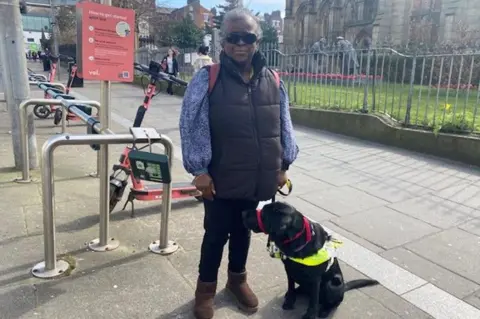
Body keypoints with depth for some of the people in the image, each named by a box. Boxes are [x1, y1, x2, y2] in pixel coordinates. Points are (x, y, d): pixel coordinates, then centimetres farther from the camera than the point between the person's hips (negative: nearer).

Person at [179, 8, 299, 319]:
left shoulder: (273, 81, 3)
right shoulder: (207, 79, -9)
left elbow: (284, 126, 9)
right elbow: (192, 126, -10)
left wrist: (283, 166, 9)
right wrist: (200, 171, -13)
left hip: (257, 179, 4)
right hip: (220, 179, -3)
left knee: (243, 230, 20)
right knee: (216, 234, 11)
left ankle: (238, 278, 43)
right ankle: (206, 286, 34)